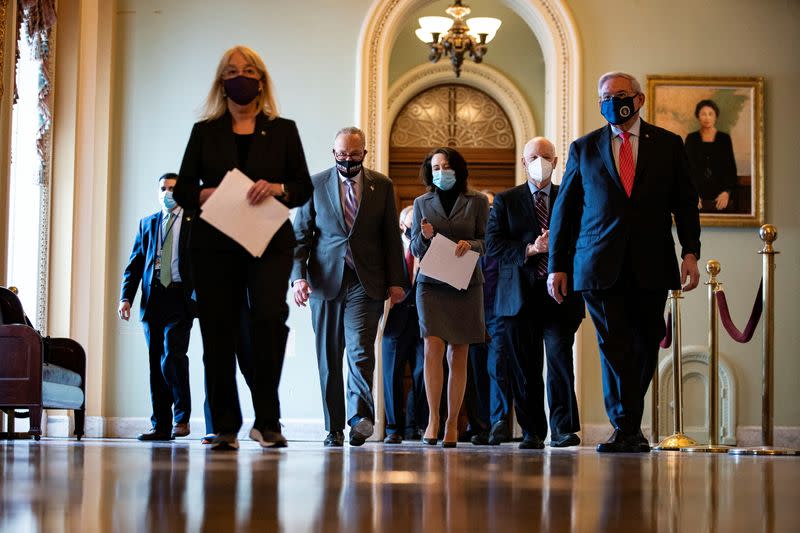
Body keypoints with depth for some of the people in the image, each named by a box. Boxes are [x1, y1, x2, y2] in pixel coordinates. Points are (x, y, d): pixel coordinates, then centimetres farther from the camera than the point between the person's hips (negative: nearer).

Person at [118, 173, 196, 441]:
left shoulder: (196, 221, 6)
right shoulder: (147, 224, 17)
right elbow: (134, 264, 13)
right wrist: (125, 297, 1)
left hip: (180, 298, -4)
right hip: (153, 300, 4)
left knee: (172, 356, -17)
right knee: (156, 363, 5)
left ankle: (181, 418, -1)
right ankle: (161, 425, 10)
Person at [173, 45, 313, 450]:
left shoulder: (283, 131, 13)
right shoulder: (205, 132, 14)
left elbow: (304, 187, 8)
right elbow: (182, 189, 10)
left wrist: (277, 188, -12)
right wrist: (207, 194, -12)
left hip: (270, 241, -1)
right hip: (214, 245, 1)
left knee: (270, 315, -21)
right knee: (218, 333, -1)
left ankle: (266, 420, -11)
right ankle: (225, 427, 7)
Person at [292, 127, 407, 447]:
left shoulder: (382, 186, 9)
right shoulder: (315, 185, 7)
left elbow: (391, 237, 10)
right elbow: (300, 235, 6)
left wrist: (396, 281, 3)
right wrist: (298, 276, -7)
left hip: (366, 282, -1)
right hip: (326, 281, 1)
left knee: (360, 348, -17)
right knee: (328, 357, 3)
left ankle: (359, 417, -17)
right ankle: (334, 429, 9)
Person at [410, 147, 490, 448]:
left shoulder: (477, 202, 8)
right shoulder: (422, 203, 12)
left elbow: (487, 242, 7)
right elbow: (415, 248, 11)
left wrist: (471, 244, -14)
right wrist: (425, 237, -10)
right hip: (431, 284, 0)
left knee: (458, 356, 1)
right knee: (433, 349, -15)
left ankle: (452, 424, 6)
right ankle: (433, 419, -9)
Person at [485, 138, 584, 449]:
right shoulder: (505, 201, 11)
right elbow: (493, 244, 0)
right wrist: (529, 250, -12)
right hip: (520, 294, 1)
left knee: (559, 354, -15)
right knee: (525, 367, 3)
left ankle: (563, 429, -9)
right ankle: (532, 432, 11)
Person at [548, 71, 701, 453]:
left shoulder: (668, 145, 10)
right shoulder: (584, 149, 10)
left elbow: (685, 203, 8)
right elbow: (564, 210, 10)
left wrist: (690, 253, -4)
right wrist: (557, 265, 5)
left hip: (651, 266, 1)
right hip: (600, 267, -1)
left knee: (644, 349, 6)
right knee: (614, 347, -8)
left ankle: (628, 428, 21)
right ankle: (626, 429, -4)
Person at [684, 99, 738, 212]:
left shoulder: (724, 138, 6)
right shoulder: (691, 138, 6)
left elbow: (731, 168, 5)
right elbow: (687, 168, 1)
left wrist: (727, 192, -9)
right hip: (699, 196, 0)